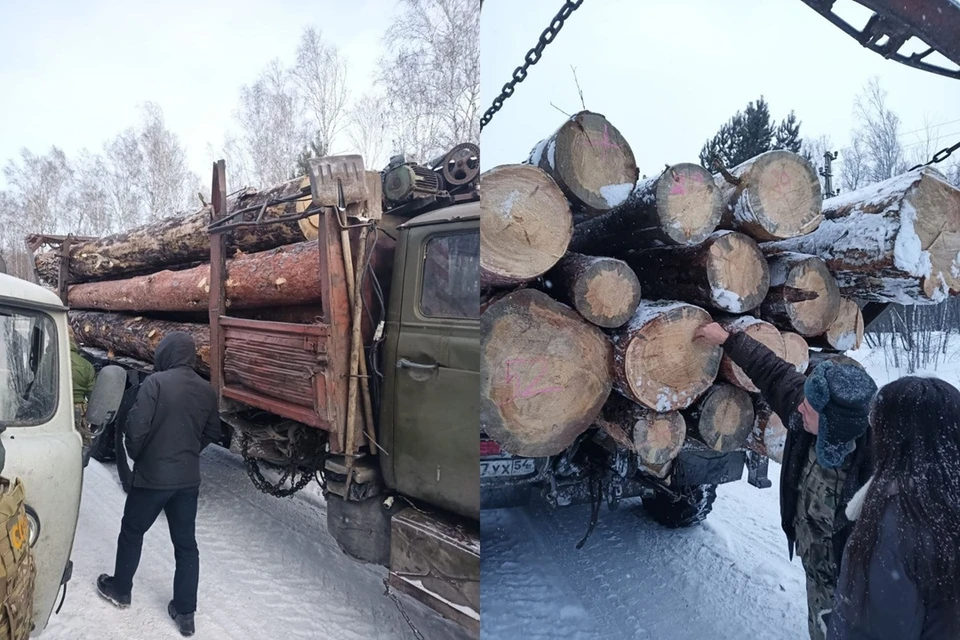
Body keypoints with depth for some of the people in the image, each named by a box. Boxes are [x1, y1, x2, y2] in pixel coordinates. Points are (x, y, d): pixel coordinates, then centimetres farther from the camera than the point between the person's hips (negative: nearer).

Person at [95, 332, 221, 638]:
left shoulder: (156, 382, -16)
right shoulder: (207, 390, 1)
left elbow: (136, 427, -19)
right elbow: (212, 433, 9)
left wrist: (135, 455, 1)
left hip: (152, 476, -4)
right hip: (189, 478, 4)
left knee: (132, 532, 20)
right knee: (186, 544, 11)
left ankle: (119, 589, 37)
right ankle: (185, 612, 17)